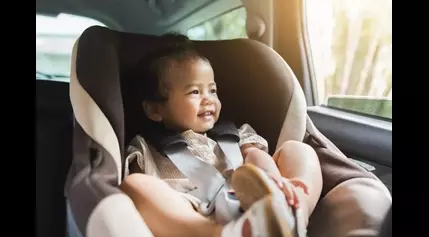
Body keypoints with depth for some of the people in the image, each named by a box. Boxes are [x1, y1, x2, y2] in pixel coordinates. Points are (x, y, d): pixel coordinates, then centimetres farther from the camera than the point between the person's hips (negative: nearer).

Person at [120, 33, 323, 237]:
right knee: (133, 185, -24)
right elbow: (136, 192, 6)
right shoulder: (146, 148, 20)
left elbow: (256, 155, 9)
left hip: (251, 212, 3)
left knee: (296, 149, -2)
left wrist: (273, 177, -17)